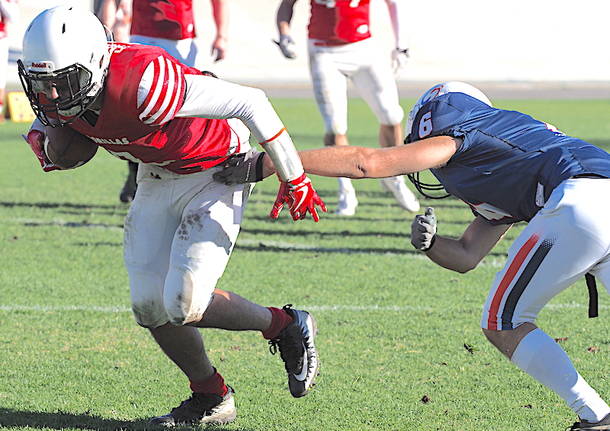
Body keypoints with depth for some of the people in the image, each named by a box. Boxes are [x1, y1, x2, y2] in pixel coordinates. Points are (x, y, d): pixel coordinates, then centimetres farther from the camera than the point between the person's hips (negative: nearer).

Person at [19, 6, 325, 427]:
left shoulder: (142, 82, -38)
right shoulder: (58, 93, -16)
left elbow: (250, 103, -32)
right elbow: (45, 119, 11)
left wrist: (294, 179, -22)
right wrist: (44, 139, -16)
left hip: (214, 174, -7)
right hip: (158, 181, 7)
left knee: (183, 305, -15)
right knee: (150, 307, 2)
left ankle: (286, 327, 10)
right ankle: (211, 398, 24)